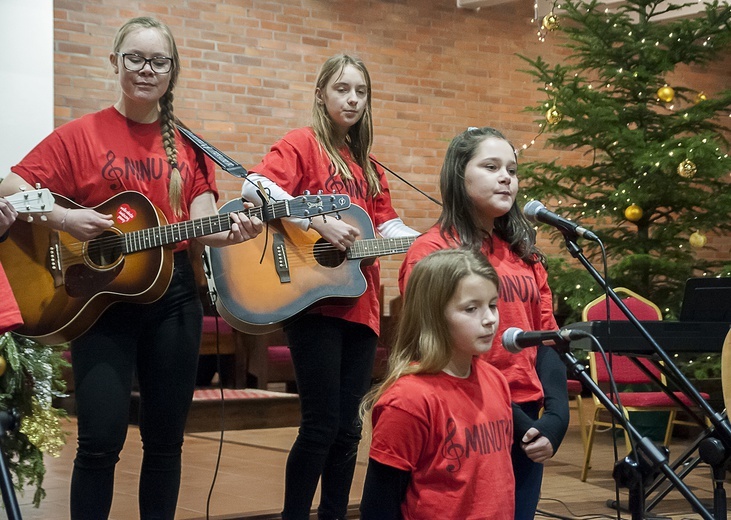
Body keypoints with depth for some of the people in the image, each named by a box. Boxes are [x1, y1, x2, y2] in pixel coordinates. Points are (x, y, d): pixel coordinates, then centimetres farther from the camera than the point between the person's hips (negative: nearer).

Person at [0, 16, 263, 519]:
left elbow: (201, 223, 1)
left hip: (174, 297, 3)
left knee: (166, 438, 9)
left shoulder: (188, 145, 8)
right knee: (101, 439, -10)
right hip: (100, 298, -3)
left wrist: (230, 229, -21)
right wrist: (62, 218, -21)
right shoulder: (81, 135, -1)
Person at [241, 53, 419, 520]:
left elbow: (388, 226, 16)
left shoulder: (367, 165, 19)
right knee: (322, 424, -6)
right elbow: (255, 187, -18)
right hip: (315, 302, -6)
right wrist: (318, 222, -24)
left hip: (360, 304, 7)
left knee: (348, 427, 8)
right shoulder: (303, 143, -2)